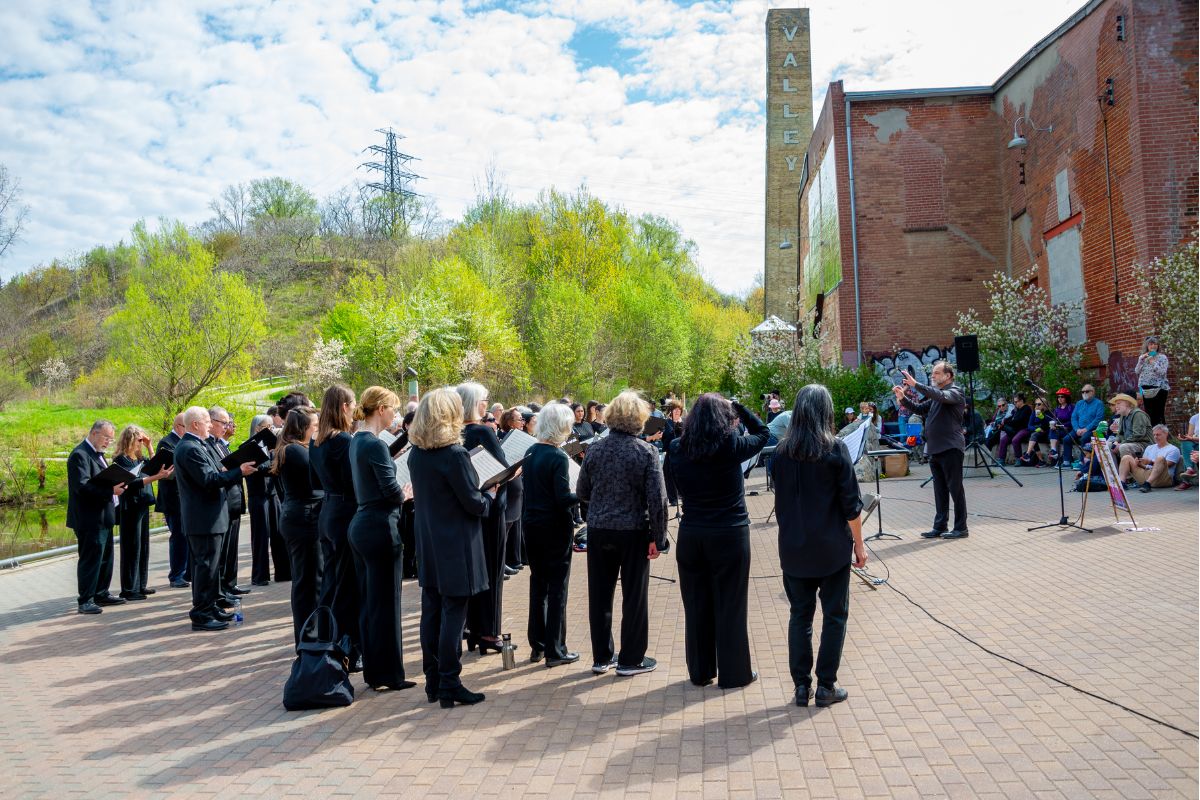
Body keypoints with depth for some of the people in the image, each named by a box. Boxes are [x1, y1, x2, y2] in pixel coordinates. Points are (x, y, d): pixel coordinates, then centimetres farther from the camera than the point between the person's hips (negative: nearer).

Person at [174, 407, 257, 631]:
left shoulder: (196, 446, 15)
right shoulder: (190, 449, -18)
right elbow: (208, 480, -24)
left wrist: (227, 472, 7)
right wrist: (239, 472, -20)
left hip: (205, 516, 11)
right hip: (204, 518, -11)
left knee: (208, 563, 17)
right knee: (206, 564, -6)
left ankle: (210, 607, 26)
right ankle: (201, 614, -1)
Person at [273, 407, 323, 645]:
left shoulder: (286, 449, 14)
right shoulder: (298, 450, -17)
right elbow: (319, 478, -21)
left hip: (293, 515, 11)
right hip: (305, 516, -11)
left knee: (302, 577, 17)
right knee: (311, 579, -3)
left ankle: (304, 633, 27)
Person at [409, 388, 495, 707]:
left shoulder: (416, 453, 3)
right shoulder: (454, 454, -19)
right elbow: (474, 504, -16)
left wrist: (479, 495, 19)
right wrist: (490, 495, 5)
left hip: (427, 545, 7)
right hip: (456, 547, -7)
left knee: (431, 612, 13)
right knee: (453, 615, 1)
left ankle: (432, 681, 23)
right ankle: (450, 686, 7)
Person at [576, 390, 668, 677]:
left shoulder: (594, 450, -2)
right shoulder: (646, 451, -12)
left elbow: (581, 493, 7)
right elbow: (657, 499, -14)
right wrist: (657, 538, -7)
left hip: (599, 531, 4)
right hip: (634, 532, -3)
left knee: (600, 595, 13)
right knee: (634, 596, 9)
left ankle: (601, 657, 24)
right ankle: (630, 659, 18)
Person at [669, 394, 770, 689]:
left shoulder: (677, 449, -3)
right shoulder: (731, 445, -12)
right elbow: (762, 432, 5)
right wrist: (738, 407, 9)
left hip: (690, 535, 4)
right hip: (730, 534, -3)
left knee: (696, 606, 14)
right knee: (730, 606, 8)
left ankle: (700, 671, 25)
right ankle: (733, 673, 19)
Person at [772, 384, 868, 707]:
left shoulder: (782, 451, -2)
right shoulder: (835, 449, -11)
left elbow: (780, 501, 7)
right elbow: (851, 503, -9)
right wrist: (859, 544, 0)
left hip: (793, 547, 3)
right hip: (832, 547, -3)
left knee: (800, 614, 13)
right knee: (834, 615, 10)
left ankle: (802, 685, 17)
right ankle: (826, 687, 13)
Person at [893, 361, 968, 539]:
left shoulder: (955, 391, -6)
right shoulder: (936, 395, 19)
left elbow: (941, 396, -26)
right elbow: (919, 409, 19)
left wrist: (915, 385, -29)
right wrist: (903, 398, 4)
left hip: (950, 448, -8)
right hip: (935, 449, 8)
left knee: (955, 489, -2)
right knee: (940, 490, 11)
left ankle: (961, 528, 4)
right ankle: (940, 527, 16)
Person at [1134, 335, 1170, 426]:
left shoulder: (1162, 357, 1)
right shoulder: (1142, 357, 13)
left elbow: (1162, 372, -10)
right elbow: (1137, 372, 5)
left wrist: (1153, 362, -15)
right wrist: (1141, 360, -4)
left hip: (1159, 388, -4)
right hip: (1146, 389, 4)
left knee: (1159, 414, -7)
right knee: (1149, 413, 6)